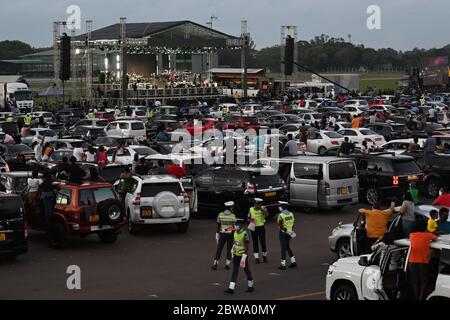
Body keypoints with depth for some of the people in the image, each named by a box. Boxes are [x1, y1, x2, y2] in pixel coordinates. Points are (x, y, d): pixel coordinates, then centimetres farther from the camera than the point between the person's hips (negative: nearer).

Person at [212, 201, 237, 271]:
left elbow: (218, 226, 0)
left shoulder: (220, 215, -4)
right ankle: (227, 264, 9)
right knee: (229, 249, 9)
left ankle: (215, 264, -1)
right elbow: (235, 226, -7)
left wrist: (217, 235, 8)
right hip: (231, 234, -1)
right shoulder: (233, 216, -9)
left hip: (223, 234, 1)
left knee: (219, 249, 4)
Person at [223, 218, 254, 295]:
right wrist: (233, 251, 18)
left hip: (243, 255, -6)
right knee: (235, 271, 3)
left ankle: (250, 286, 25)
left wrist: (244, 257, -22)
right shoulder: (235, 233, 3)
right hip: (236, 255, 6)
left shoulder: (245, 234, -19)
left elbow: (246, 246, -19)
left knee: (246, 270, 8)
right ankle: (231, 288, 0)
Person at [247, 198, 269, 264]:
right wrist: (250, 220, -14)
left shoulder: (263, 208, -5)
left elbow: (267, 215, -22)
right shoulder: (251, 209, 1)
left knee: (263, 242, -4)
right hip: (254, 228, 2)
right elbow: (248, 218, 8)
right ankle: (256, 258, 12)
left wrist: (261, 209, -29)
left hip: (261, 227, -2)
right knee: (255, 243, 5)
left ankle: (264, 256, 19)